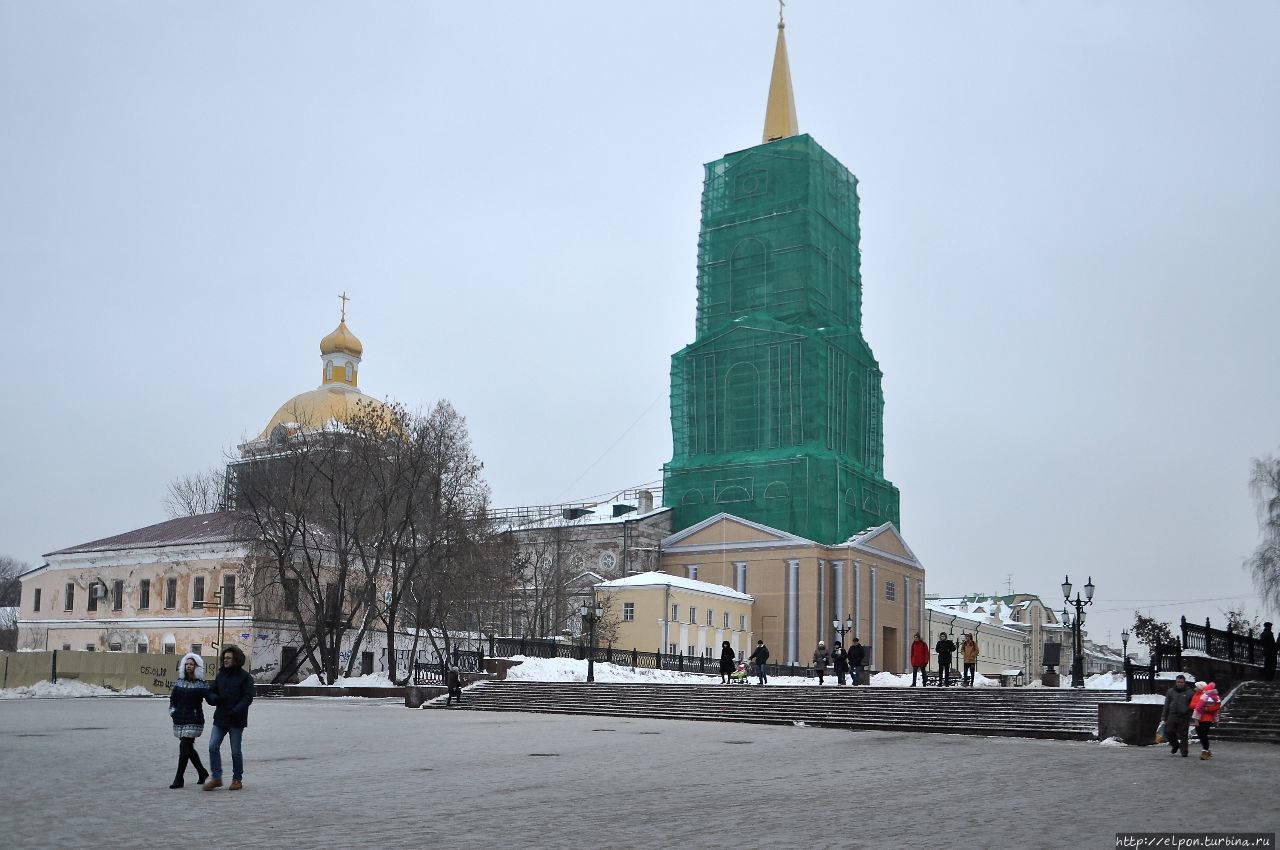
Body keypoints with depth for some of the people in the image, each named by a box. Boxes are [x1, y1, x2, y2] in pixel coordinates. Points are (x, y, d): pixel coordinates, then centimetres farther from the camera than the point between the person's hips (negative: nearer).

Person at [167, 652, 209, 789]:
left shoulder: (200, 684, -4)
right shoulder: (179, 682, 11)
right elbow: (173, 698, 17)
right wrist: (173, 710, 6)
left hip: (193, 721, -6)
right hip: (180, 720, 6)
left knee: (184, 748, -10)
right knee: (189, 748, 13)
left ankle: (179, 779, -4)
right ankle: (202, 772, 31)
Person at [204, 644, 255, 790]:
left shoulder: (245, 677, -6)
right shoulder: (221, 675, 11)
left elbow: (248, 697, -14)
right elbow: (211, 692, 14)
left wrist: (236, 711, -27)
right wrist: (215, 698, -9)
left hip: (236, 720, -5)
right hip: (220, 718, 5)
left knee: (236, 751, 3)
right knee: (213, 746, -2)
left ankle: (237, 780, 16)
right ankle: (216, 778, 7)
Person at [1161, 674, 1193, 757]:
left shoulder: (1189, 692, 3)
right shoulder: (1170, 691, 11)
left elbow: (1192, 706, 2)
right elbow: (1166, 705, 13)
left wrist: (1191, 719, -3)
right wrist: (1163, 717, 7)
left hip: (1184, 718, -3)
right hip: (1172, 716, 3)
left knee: (1183, 735, -1)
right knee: (1168, 732, -1)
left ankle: (1184, 752, 9)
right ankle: (1175, 746, 23)